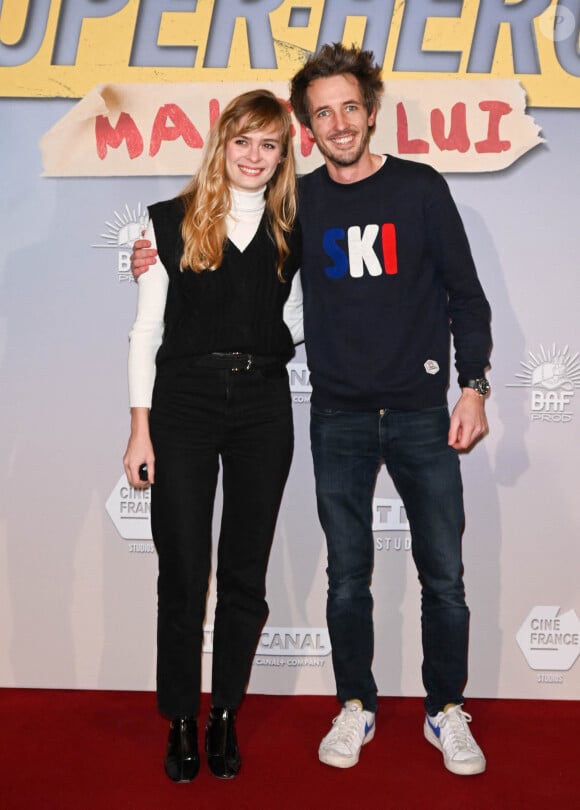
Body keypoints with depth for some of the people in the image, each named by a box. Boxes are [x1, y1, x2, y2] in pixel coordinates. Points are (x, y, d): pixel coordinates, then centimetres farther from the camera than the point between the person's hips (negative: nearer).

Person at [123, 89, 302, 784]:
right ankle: (181, 722, 19)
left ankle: (225, 716, 23)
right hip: (184, 401, -2)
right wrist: (140, 430, -3)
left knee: (245, 572, 7)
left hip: (264, 402, 2)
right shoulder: (171, 221, 5)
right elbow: (146, 330, 2)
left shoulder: (291, 231, 11)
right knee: (183, 571, 2)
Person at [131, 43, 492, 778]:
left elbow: (465, 294, 2)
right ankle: (355, 708, 27)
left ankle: (447, 712, 23)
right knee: (347, 575, 8)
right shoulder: (298, 202, 6)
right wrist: (163, 263, 5)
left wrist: (473, 386, -6)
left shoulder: (420, 188, 1)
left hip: (420, 412, -1)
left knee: (444, 577, 4)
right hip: (339, 418, 1)